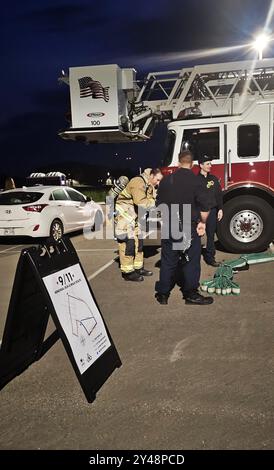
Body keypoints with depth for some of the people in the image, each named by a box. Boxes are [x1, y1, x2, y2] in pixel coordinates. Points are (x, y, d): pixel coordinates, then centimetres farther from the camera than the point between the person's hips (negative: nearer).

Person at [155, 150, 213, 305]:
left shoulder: (166, 180, 6)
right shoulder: (195, 180, -9)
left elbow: (159, 204, 13)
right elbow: (204, 206, -14)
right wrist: (203, 222, -1)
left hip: (169, 227, 4)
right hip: (189, 228, -4)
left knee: (168, 261, 12)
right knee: (191, 261, 6)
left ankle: (163, 293, 18)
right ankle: (191, 294, 13)